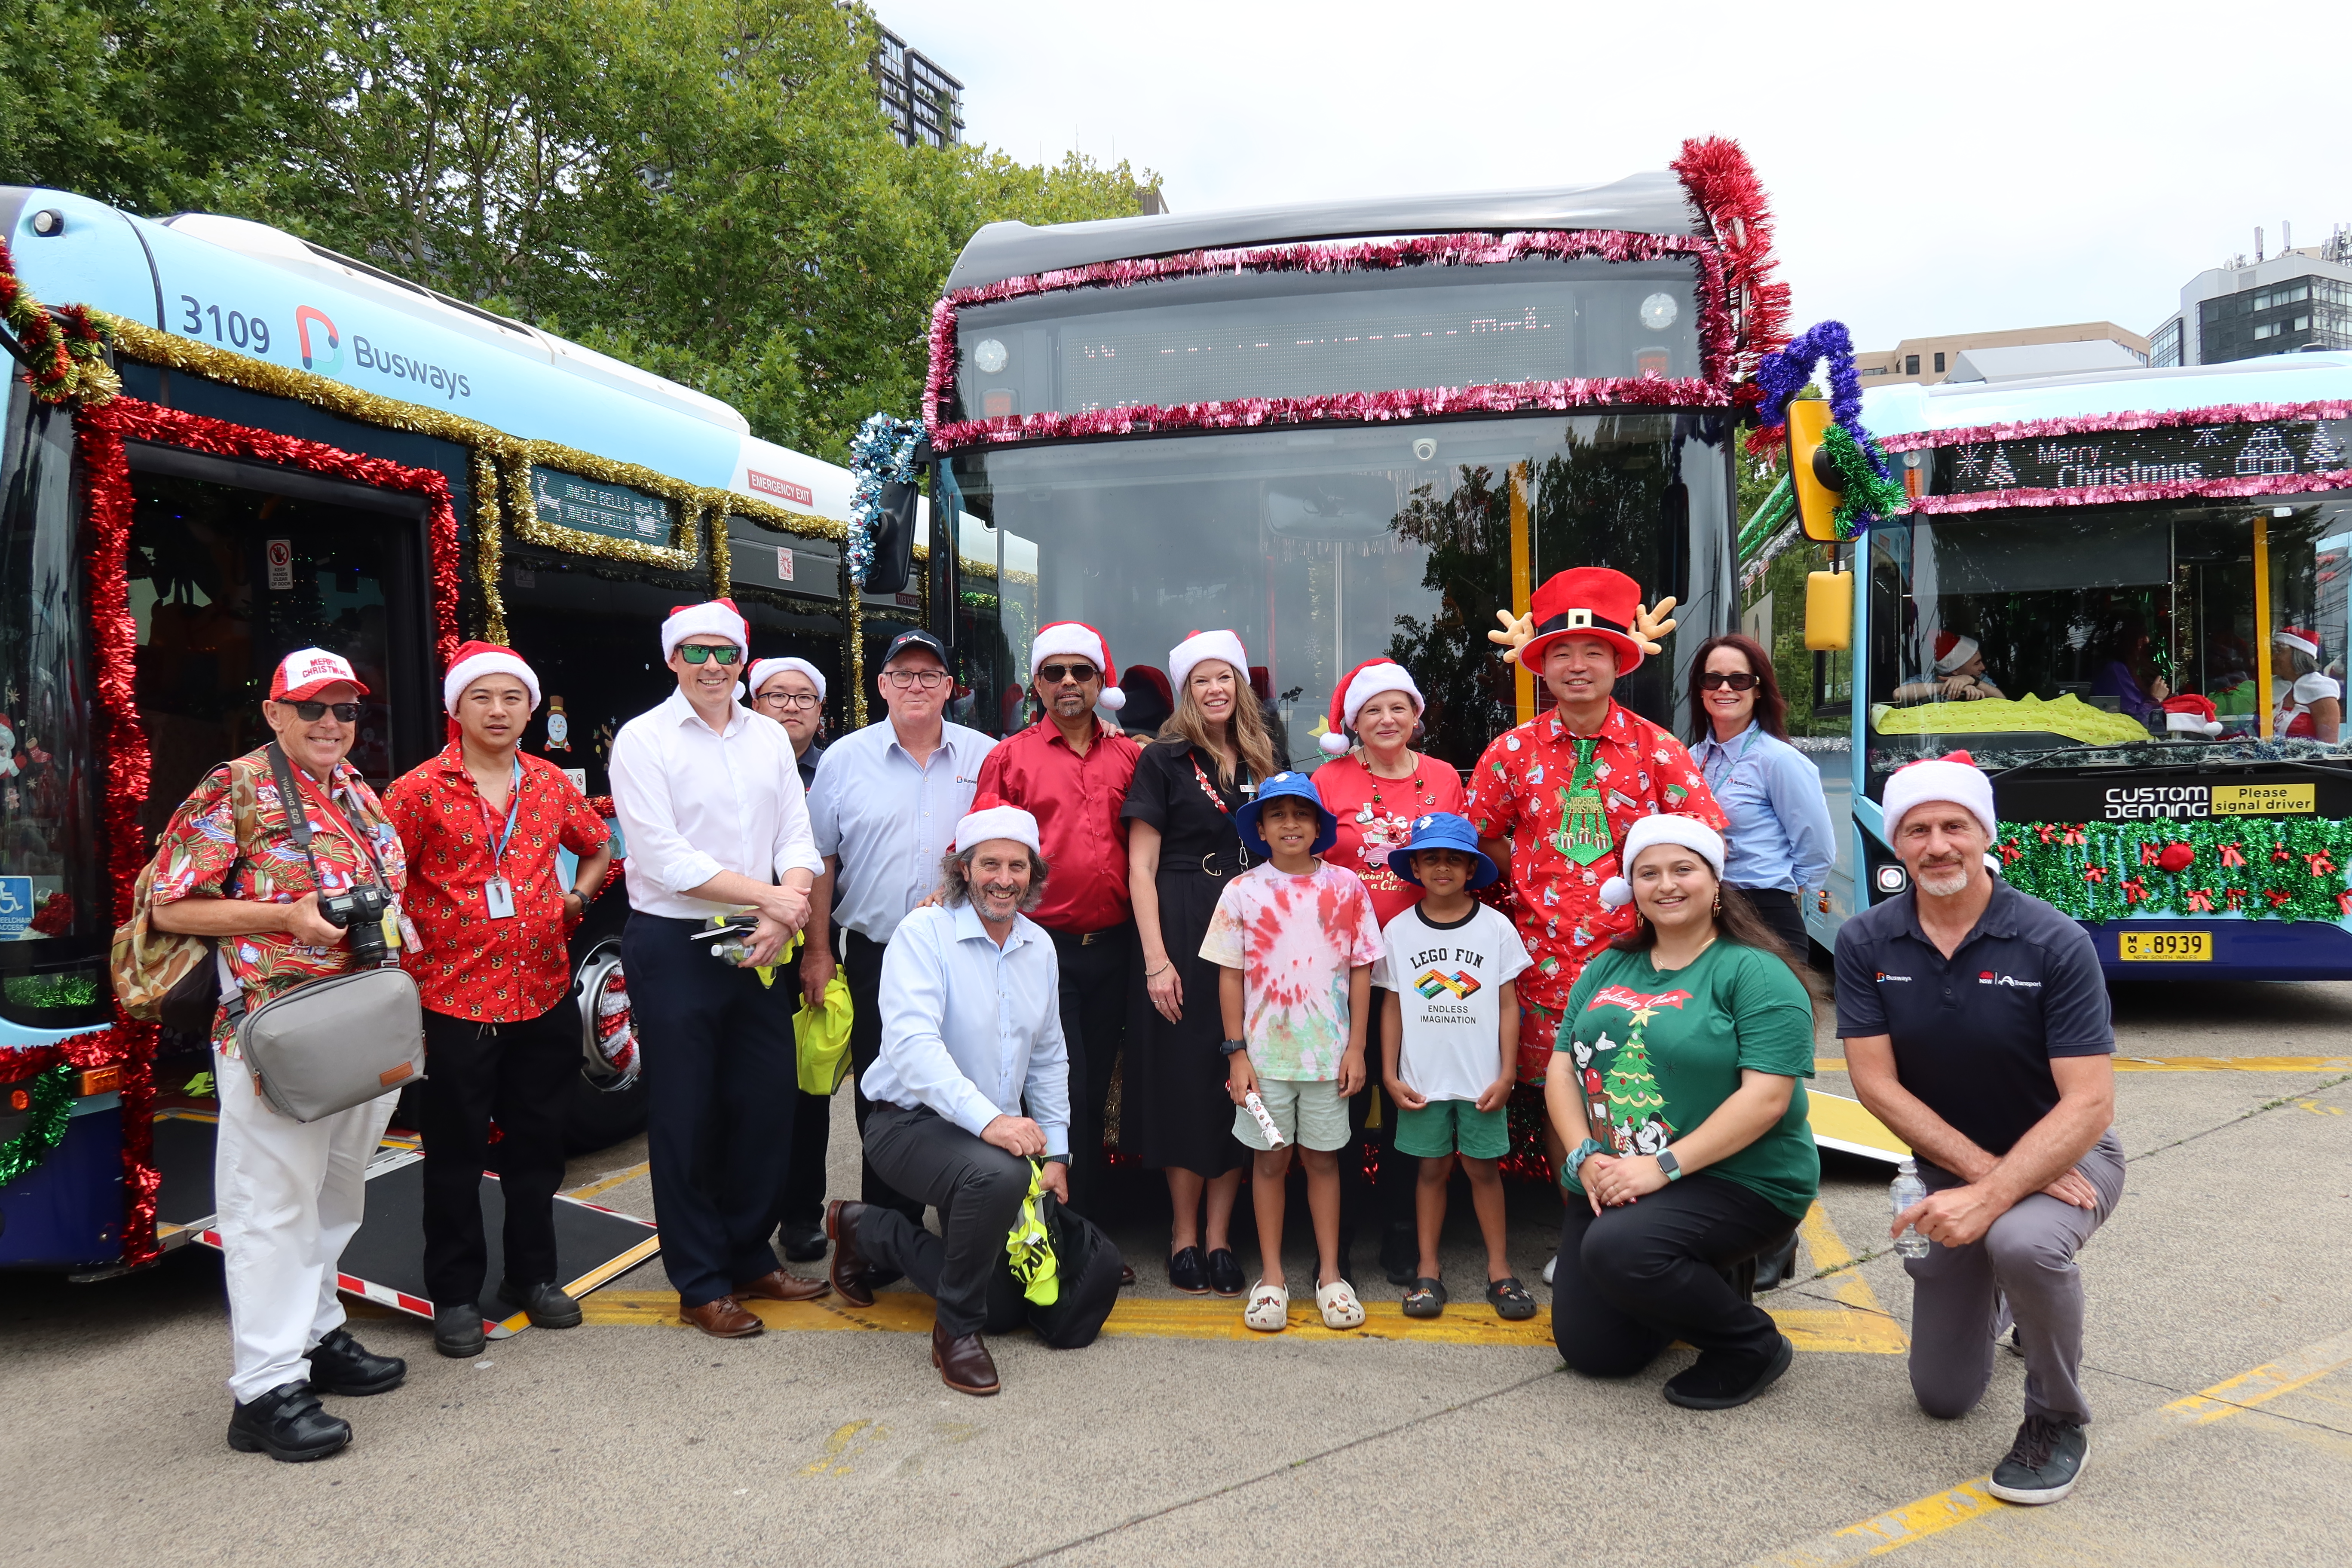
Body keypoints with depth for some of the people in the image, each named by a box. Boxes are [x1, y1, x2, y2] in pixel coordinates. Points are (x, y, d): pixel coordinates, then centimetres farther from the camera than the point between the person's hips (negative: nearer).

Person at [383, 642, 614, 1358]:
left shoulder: (550, 783, 7)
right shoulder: (420, 790, -6)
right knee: (456, 1154, 6)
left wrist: (576, 899, 9)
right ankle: (455, 1295, 20)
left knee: (537, 1143, 14)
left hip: (544, 996, 4)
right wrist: (405, 978, -10)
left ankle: (533, 1274, 29)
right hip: (454, 1001, -4)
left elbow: (598, 847, 24)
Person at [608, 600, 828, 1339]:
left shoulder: (770, 738, 9)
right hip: (674, 946, -5)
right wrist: (767, 895, -16)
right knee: (686, 1118, 4)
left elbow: (797, 840, 4)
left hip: (756, 946, 5)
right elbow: (664, 858, -15)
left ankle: (749, 1257, 29)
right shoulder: (643, 740, -6)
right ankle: (701, 1285, 17)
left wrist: (783, 915, -14)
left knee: (767, 1105, 11)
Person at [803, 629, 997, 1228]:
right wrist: (818, 953, 4)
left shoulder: (986, 757, 5)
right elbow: (821, 860, 7)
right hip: (875, 955, 0)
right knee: (881, 1104, 5)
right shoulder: (844, 759, 5)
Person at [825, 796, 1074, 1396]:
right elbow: (913, 1044, -28)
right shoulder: (923, 934, -14)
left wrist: (1056, 1151, 9)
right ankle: (956, 1330, -12)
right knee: (998, 1175, -38)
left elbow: (1048, 1059, 17)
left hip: (999, 1131, 7)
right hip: (910, 1122, -7)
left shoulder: (1039, 947, 8)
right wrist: (986, 1119, -39)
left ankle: (867, 1233, 24)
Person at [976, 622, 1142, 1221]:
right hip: (1044, 947, -3)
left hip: (1113, 946, 3)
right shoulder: (1010, 757, 2)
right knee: (1063, 1091, -4)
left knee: (1096, 1088, 11)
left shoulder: (1129, 757, 10)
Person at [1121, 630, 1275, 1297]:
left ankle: (1219, 1235, 13)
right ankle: (1185, 1235, 13)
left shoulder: (1262, 764, 12)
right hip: (1181, 931, -4)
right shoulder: (1164, 759, 0)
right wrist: (1156, 959, -12)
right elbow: (1140, 867, -5)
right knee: (1184, 1082, 1)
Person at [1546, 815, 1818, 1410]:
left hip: (1739, 1182, -6)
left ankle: (1752, 1345, -6)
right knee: (1591, 1350, 3)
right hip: (1611, 1183, 6)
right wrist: (1586, 1157, -10)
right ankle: (1697, 1288, 31)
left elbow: (1766, 1098, -18)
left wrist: (1663, 1166, -23)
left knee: (1618, 1249, -32)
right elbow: (1563, 1073, 8)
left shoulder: (1755, 973, -9)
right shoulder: (1608, 969, 10)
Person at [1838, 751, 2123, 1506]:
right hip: (1950, 1165, 3)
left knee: (2023, 1242, -39)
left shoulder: (2055, 944, -21)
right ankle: (1996, 1288, 41)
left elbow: (2089, 1104, -24)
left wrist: (1990, 1197, -35)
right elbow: (1876, 1083, -13)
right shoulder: (1865, 944, -12)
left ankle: (2059, 1420, -10)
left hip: (2065, 1156, -3)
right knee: (1944, 1398, 8)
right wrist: (1982, 1168, -23)